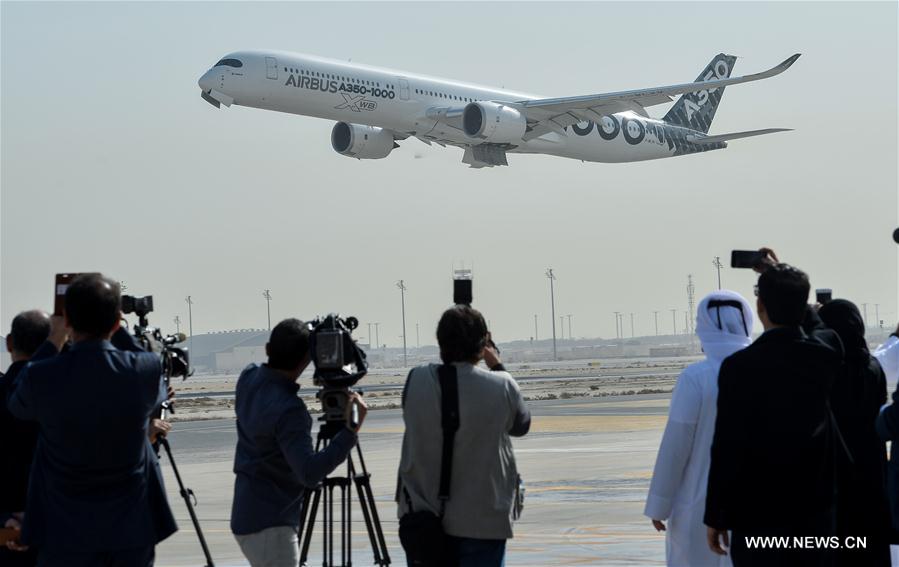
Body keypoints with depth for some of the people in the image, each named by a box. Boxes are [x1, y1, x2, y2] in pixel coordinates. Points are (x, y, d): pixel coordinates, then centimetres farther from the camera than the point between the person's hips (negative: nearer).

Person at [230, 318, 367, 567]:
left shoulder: (249, 378, -1)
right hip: (269, 525, -9)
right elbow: (309, 473, -32)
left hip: (250, 517, 9)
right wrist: (349, 432, -35)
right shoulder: (289, 410, -25)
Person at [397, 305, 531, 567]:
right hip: (482, 522, -2)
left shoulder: (416, 381, -5)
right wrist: (497, 368, 16)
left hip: (422, 518, 2)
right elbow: (521, 425, 9)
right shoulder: (501, 386, -11)